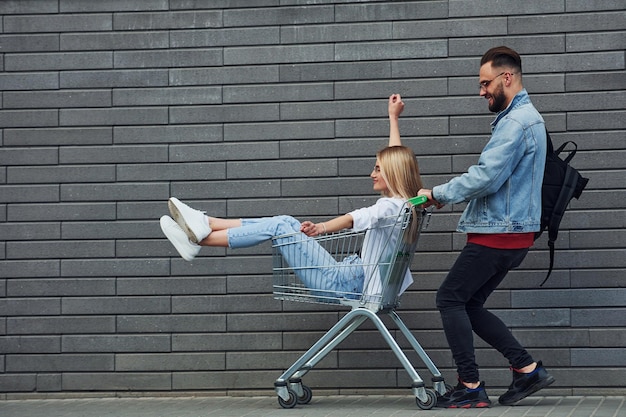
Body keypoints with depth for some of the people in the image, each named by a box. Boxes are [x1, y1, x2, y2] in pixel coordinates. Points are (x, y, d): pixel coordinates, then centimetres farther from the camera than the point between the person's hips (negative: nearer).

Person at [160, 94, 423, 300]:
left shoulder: (393, 206, -14)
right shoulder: (400, 203, 13)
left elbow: (359, 217, -33)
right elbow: (396, 157, 29)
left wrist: (322, 227, -44)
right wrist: (394, 118, 36)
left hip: (344, 284, -9)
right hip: (351, 278, 9)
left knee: (281, 227, -12)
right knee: (286, 223, 5)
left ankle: (199, 239, -10)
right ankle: (205, 224, 2)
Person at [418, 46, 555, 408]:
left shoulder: (517, 122, -16)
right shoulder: (525, 117, 19)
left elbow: (486, 177, -24)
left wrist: (439, 194, -11)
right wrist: (447, 194, 12)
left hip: (499, 233, -10)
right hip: (509, 232, 10)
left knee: (451, 299, -5)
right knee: (469, 305, 12)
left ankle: (471, 388, -3)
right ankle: (528, 369, 11)